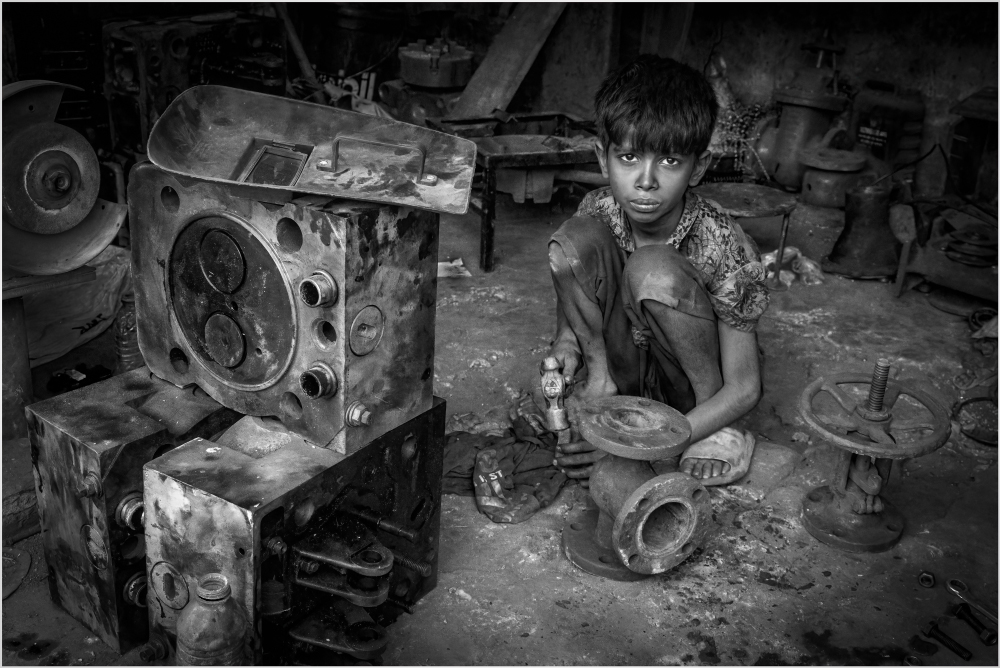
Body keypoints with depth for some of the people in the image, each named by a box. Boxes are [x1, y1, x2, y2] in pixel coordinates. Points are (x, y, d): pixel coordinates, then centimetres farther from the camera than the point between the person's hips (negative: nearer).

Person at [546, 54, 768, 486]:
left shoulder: (723, 247, -25)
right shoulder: (597, 213, -14)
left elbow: (745, 389, -22)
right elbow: (569, 310, 2)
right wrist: (567, 342, -24)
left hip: (693, 389, -2)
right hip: (627, 372, 3)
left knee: (653, 271, -34)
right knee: (574, 240, -21)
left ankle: (716, 433, -16)